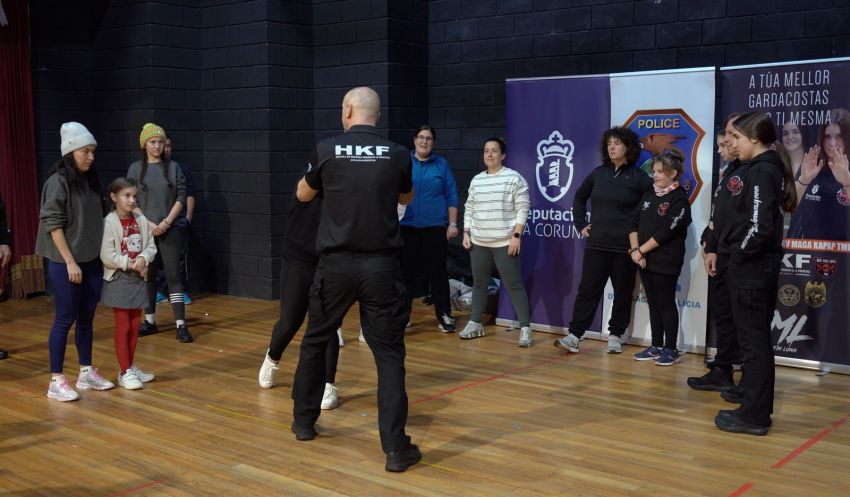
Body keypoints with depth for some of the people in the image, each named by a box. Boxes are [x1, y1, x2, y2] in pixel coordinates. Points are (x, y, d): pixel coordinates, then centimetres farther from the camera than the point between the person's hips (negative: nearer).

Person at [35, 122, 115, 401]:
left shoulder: (91, 181, 8)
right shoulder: (58, 182, -11)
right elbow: (53, 224, -14)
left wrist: (102, 256, 8)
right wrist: (70, 261, -16)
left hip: (92, 262, 6)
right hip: (65, 264, -6)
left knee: (87, 318, 12)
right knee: (65, 320, -1)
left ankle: (86, 373, 23)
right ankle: (56, 381, 8)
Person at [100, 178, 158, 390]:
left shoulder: (141, 221, 3)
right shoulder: (109, 223, -13)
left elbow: (151, 247, 4)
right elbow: (107, 256, -17)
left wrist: (143, 259, -16)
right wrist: (130, 264, -16)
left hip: (138, 279, 6)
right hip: (118, 280, -5)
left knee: (135, 326, 13)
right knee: (123, 327, 0)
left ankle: (131, 368, 25)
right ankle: (125, 372, 9)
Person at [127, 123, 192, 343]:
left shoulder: (173, 167, 3)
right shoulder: (135, 168, 3)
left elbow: (181, 196, -1)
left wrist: (167, 222, -10)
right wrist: (149, 224, -9)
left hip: (169, 230, -1)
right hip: (144, 230, 1)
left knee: (173, 275, -3)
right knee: (147, 274, 9)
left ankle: (181, 325, -4)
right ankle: (150, 321, 21)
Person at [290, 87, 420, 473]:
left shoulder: (326, 150, -3)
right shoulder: (397, 154, -1)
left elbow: (303, 195, 15)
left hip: (336, 264, 0)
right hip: (381, 266, 0)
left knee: (315, 341, 20)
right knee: (389, 353, 3)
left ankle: (303, 422, 34)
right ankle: (396, 448, -2)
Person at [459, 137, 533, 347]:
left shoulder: (514, 178, -6)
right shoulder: (476, 180, 11)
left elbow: (522, 210, -8)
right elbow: (469, 209, 16)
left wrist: (516, 235, -15)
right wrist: (466, 233, 8)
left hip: (505, 242, -5)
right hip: (479, 242, 5)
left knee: (514, 284, -5)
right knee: (479, 283, 13)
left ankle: (525, 329, -3)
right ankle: (475, 324, 24)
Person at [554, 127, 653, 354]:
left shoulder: (637, 177, -4)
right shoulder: (598, 173, 7)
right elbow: (579, 197, 20)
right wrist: (581, 224, 12)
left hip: (625, 247, -2)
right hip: (596, 244, 3)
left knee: (622, 293, 7)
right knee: (588, 289, -1)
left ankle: (615, 336, 19)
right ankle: (574, 336, -2)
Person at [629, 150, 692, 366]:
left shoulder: (679, 199, -9)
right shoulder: (648, 196, 12)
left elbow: (665, 232, -16)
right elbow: (634, 225, 8)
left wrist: (640, 250, -13)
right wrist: (635, 250, -6)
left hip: (666, 262, -6)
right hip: (645, 260, 6)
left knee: (666, 304, 0)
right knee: (653, 303, 11)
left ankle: (671, 349, 7)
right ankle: (656, 346, 19)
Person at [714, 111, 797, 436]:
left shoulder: (761, 172, -17)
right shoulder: (768, 168, 12)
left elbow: (759, 227, -25)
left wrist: (740, 252, -10)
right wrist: (738, 250, 10)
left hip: (751, 267, -10)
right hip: (760, 266, 10)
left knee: (753, 339, -2)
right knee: (758, 338, 16)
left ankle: (754, 415, 6)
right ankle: (758, 408, 26)